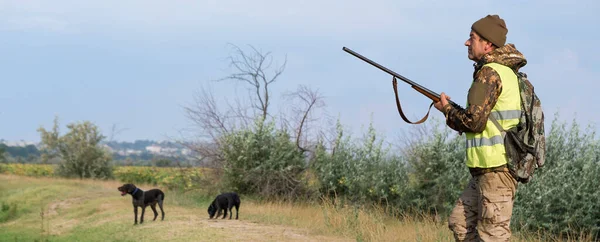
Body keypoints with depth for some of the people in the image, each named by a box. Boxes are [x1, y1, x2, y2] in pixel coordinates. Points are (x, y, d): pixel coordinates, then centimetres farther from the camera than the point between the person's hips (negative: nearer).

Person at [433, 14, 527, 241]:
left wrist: (447, 109, -2)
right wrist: (452, 110, 13)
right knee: (460, 222, 15)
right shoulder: (505, 71, 16)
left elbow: (474, 121, -20)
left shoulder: (489, 72, -14)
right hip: (487, 169, 10)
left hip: (496, 169, -10)